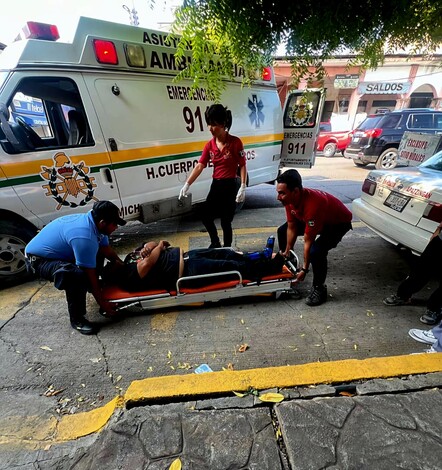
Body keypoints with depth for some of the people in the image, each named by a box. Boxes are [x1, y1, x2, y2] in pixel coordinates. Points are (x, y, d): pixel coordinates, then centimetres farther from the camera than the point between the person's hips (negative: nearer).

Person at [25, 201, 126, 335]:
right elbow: (90, 275, -28)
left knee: (97, 251, 10)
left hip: (55, 251, 10)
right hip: (39, 259, -9)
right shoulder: (84, 237, -35)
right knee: (77, 275, -34)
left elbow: (106, 249, 4)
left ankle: (91, 288, 22)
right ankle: (76, 319, -12)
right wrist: (102, 303, -18)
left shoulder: (91, 220, -9)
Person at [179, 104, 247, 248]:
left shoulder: (235, 142, -9)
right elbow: (199, 166, -2)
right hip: (215, 185, 6)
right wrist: (186, 185, -10)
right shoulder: (209, 145, 4)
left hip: (230, 186, -6)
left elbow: (242, 166, -7)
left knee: (225, 221, 1)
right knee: (206, 216, 11)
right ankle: (215, 243, 36)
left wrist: (243, 188, -15)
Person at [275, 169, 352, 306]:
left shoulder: (312, 205, -42)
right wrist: (287, 252, -1)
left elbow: (308, 242, -33)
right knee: (282, 231, 4)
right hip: (314, 220, 8)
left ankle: (318, 288, -6)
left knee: (316, 251, -32)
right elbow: (291, 228, -7)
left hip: (339, 223, -8)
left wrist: (304, 269, -23)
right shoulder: (289, 198, -20)